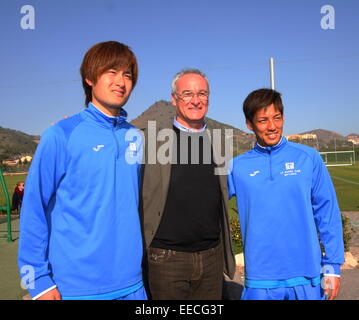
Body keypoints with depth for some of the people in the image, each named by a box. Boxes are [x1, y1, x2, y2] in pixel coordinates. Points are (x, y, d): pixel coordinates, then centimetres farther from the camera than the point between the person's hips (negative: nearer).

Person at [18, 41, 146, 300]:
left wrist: (140, 265, 12)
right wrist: (38, 280, -7)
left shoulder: (135, 138, 3)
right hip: (76, 287, -4)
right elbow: (34, 208, -8)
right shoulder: (62, 135, -10)